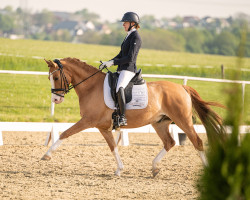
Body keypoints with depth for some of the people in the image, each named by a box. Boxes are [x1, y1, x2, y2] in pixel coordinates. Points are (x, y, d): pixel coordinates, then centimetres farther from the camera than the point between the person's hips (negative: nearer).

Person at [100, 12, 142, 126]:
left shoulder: (135, 38, -11)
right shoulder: (129, 36, 19)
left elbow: (130, 58, -19)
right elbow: (121, 55, 24)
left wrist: (113, 63, -17)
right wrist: (108, 62, 11)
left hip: (129, 69, -11)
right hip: (122, 70, 11)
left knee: (119, 89, -34)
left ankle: (122, 118, -36)